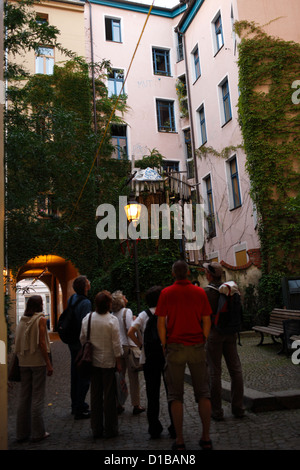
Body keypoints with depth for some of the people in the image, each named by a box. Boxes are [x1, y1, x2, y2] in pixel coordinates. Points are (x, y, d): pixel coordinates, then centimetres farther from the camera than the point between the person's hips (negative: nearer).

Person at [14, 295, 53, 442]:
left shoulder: (22, 320, 5)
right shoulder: (41, 319, -11)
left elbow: (18, 343, 6)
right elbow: (42, 343, -15)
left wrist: (20, 359, 14)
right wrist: (49, 364, -11)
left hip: (24, 362, 5)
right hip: (38, 361, -5)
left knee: (24, 397, 13)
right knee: (37, 397, 4)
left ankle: (22, 432, 22)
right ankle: (37, 432, 12)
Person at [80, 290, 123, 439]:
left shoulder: (87, 318, -2)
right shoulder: (112, 320, -15)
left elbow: (82, 339, 7)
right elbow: (116, 344, -13)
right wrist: (118, 361, -3)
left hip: (93, 362, 4)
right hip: (108, 362, -4)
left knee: (95, 395, 14)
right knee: (109, 396, 7)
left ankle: (96, 429, 23)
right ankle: (109, 429, 16)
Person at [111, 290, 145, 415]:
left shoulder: (113, 314, 6)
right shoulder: (127, 311, -10)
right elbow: (130, 328, -17)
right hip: (128, 346, -5)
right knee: (133, 377, 4)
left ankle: (118, 404, 18)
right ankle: (136, 405, 9)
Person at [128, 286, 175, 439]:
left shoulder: (144, 315, 0)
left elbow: (130, 332, -9)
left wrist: (141, 345, 0)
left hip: (149, 357, 1)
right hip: (167, 355, -1)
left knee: (152, 393, 10)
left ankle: (154, 428, 16)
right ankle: (175, 428, 16)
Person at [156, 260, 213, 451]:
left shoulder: (167, 293, -3)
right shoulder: (200, 292, 1)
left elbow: (161, 322, -5)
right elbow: (207, 321, 1)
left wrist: (165, 346, 4)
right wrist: (203, 342, 10)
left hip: (175, 347, -1)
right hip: (197, 347, 2)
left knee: (176, 395, 7)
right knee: (203, 392, 12)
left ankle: (179, 440, 11)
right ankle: (206, 438, 16)